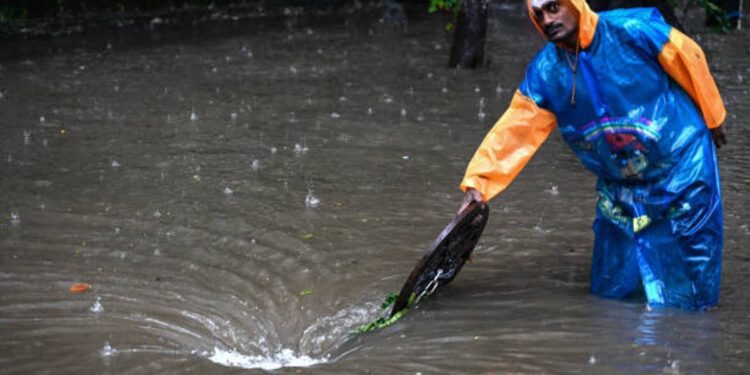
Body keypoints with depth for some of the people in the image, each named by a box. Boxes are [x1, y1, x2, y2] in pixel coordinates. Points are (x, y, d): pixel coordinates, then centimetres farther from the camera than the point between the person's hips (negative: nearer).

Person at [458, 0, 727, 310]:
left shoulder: (633, 31, -19)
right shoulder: (545, 73, -7)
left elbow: (690, 60, -6)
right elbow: (513, 130, -8)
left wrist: (711, 119, 6)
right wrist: (478, 182, -18)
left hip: (682, 166, -4)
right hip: (619, 188, 4)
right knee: (612, 291, 6)